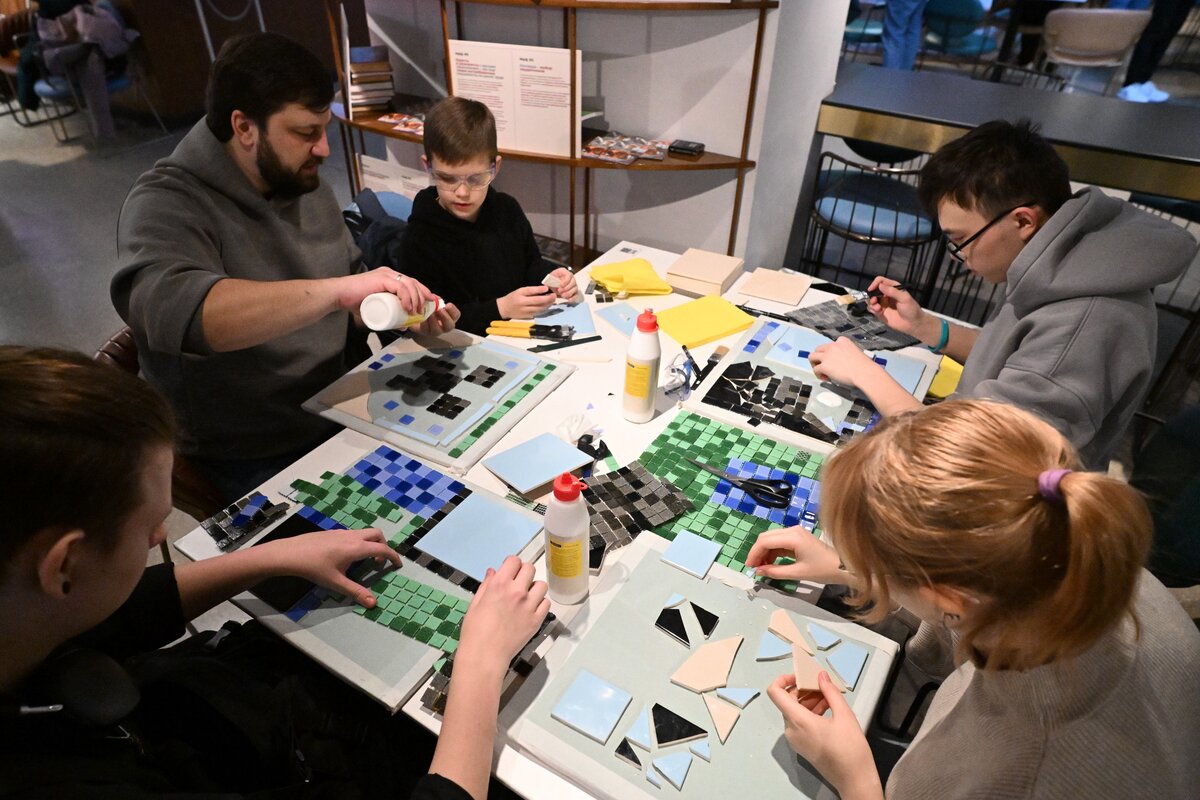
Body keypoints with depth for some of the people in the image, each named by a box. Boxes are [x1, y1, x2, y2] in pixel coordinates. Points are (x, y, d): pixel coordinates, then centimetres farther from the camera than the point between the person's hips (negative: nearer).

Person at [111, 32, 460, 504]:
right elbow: (172, 310, -37)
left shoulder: (307, 188, 5)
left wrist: (410, 314, -6)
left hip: (344, 417, 6)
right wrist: (337, 290, -41)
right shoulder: (167, 205, -16)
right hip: (252, 465, -6)